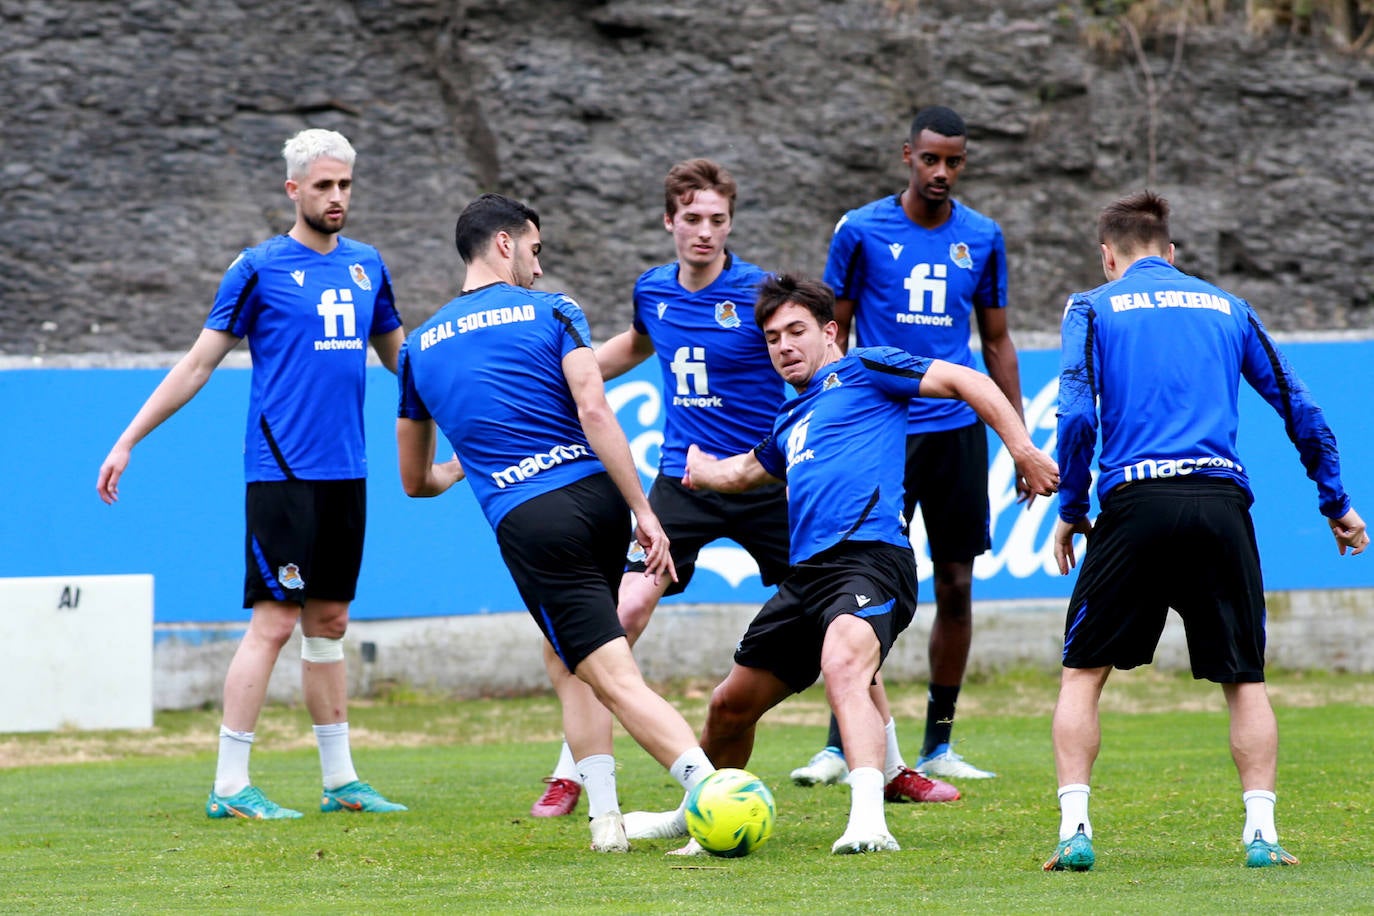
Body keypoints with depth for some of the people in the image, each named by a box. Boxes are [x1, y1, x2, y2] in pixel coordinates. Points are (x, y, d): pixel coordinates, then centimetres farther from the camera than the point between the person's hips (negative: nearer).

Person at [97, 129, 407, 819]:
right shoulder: (260, 268, -4)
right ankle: (229, 787, -6)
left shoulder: (365, 265, 12)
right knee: (274, 622, -9)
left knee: (328, 623, 11)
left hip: (345, 473, 6)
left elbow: (398, 354, 27)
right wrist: (127, 441, -3)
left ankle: (340, 780, 16)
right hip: (282, 471, -6)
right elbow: (199, 362, -1)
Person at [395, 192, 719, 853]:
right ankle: (604, 814, 10)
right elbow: (594, 412, -8)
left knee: (616, 680, -8)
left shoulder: (419, 348, 17)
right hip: (598, 495, 1)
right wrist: (644, 512, -8)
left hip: (527, 523, -1)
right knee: (565, 661, 22)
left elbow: (416, 481, 27)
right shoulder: (551, 312, 8)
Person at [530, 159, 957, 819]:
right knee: (623, 612, -12)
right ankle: (569, 775, -4)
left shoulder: (761, 294, -11)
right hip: (683, 480, 2)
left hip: (765, 484, -2)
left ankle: (891, 770, 16)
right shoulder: (652, 291, 3)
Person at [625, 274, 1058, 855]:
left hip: (868, 555, -8)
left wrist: (1024, 452, -8)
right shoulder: (790, 420, 29)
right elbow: (744, 472, 49)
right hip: (805, 576, 9)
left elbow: (968, 383, 1)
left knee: (843, 666, -36)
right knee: (730, 705, 16)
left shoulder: (862, 370, 8)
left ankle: (868, 822, -52)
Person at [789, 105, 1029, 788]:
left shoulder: (982, 238, 7)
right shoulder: (862, 230, -1)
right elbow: (833, 334, 4)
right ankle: (840, 745, -5)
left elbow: (997, 342, 15)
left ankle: (937, 747, 15)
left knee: (956, 588, 5)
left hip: (959, 430, 3)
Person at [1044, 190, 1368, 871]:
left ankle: (1075, 829, -2)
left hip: (1136, 504, -2)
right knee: (1244, 679, 11)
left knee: (1083, 673, 9)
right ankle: (1260, 832, -1)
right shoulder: (1227, 309, 20)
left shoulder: (1094, 308, 11)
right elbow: (1299, 410, 19)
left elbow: (1076, 414, -2)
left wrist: (1070, 508, 9)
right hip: (1221, 502, 2)